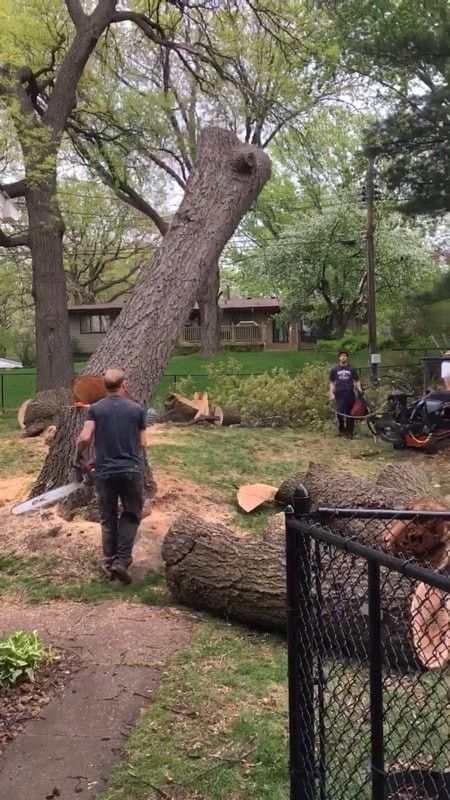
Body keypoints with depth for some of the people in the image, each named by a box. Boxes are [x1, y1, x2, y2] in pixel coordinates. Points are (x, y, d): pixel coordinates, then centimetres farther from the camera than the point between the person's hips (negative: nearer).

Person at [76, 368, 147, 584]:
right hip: (132, 470, -1)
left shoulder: (95, 409, 1)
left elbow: (84, 438, -11)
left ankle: (109, 562, 16)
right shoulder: (137, 409, 2)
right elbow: (142, 443, 6)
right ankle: (122, 560, 0)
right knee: (131, 515, 12)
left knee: (108, 519, 13)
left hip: (105, 472, 1)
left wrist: (79, 457, 7)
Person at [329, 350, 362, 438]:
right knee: (340, 412, -14)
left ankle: (349, 432, 11)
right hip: (339, 393, -1)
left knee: (350, 414, 3)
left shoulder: (352, 368, 8)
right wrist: (331, 393, -2)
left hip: (350, 393, 1)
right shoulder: (334, 369, 7)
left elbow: (356, 381, 11)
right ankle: (341, 428, 6)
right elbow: (332, 382, 9)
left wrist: (360, 390, -3)